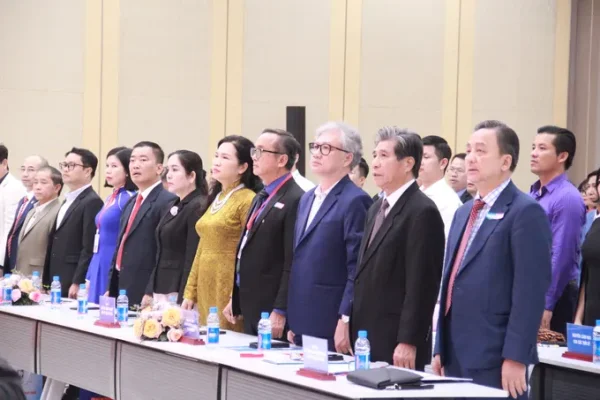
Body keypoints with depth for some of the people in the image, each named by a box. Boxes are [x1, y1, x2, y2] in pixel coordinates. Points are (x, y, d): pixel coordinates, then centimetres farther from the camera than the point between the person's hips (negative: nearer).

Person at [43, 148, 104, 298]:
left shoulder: (92, 202, -10)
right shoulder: (68, 201, 20)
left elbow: (89, 248, -17)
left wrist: (77, 283, -20)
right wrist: (47, 283, 14)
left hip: (74, 285, -9)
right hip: (57, 284, 9)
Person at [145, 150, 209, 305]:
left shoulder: (198, 208, -11)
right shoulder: (174, 206, 16)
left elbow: (193, 259, -16)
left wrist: (183, 301, -18)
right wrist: (150, 293, 15)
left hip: (179, 293, -8)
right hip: (161, 292, 8)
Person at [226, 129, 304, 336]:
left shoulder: (295, 200, -15)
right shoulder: (262, 197, 16)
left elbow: (292, 263, -19)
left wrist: (280, 312, -21)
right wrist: (235, 300, 18)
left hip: (272, 313, -9)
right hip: (250, 310, 9)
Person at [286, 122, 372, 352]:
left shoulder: (355, 201, -9)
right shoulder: (307, 199, 17)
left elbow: (357, 270, -14)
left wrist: (345, 322, -18)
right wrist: (292, 321, 16)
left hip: (332, 327, -8)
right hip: (302, 325, 8)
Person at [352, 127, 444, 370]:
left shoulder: (422, 212, -12)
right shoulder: (378, 208, 17)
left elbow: (421, 284, -16)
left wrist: (408, 342, -19)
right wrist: (351, 324, 15)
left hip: (396, 343, -8)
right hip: (366, 337, 8)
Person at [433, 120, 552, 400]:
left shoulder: (526, 212, -8)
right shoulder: (464, 212, 18)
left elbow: (531, 289, -15)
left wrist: (516, 358, -19)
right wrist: (441, 349, 16)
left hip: (496, 362, -8)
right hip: (457, 360, 8)